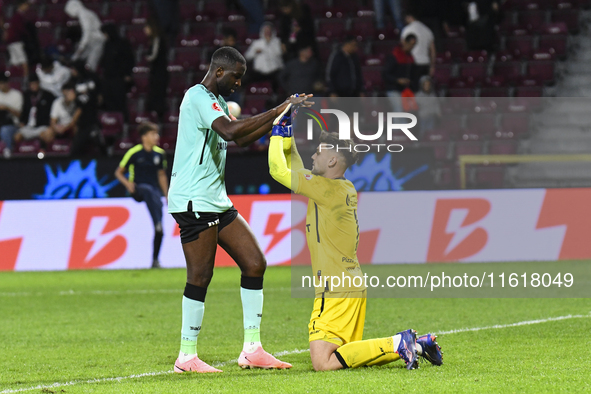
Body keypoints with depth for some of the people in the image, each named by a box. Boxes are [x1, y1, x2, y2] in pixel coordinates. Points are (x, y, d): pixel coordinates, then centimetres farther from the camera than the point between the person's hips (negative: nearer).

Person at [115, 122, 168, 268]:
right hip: (137, 189, -4)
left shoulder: (160, 153, 9)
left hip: (154, 190, 4)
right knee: (148, 190, -42)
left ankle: (155, 260, 8)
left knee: (159, 230, -7)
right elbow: (118, 172, 3)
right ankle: (157, 222, -55)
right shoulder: (134, 153, -4)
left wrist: (166, 196, 15)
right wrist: (127, 183, -16)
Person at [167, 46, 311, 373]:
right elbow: (231, 131, -28)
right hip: (193, 200, -10)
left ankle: (252, 349, 6)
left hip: (216, 200, 10)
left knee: (254, 263, 4)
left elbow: (242, 139, 24)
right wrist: (277, 111, -25)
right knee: (200, 276, -8)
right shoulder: (198, 97, -13)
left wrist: (280, 118, 12)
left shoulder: (216, 100, 19)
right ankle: (187, 357, 1)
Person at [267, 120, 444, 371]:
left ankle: (397, 345, -14)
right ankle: (415, 344, 11)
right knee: (344, 355, 15)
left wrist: (278, 135, 2)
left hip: (336, 291, -10)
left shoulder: (330, 189, -14)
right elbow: (297, 174, 28)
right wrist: (287, 138, 21)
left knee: (323, 362, -15)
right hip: (353, 287, 10)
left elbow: (279, 171, -11)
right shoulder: (346, 189, 13)